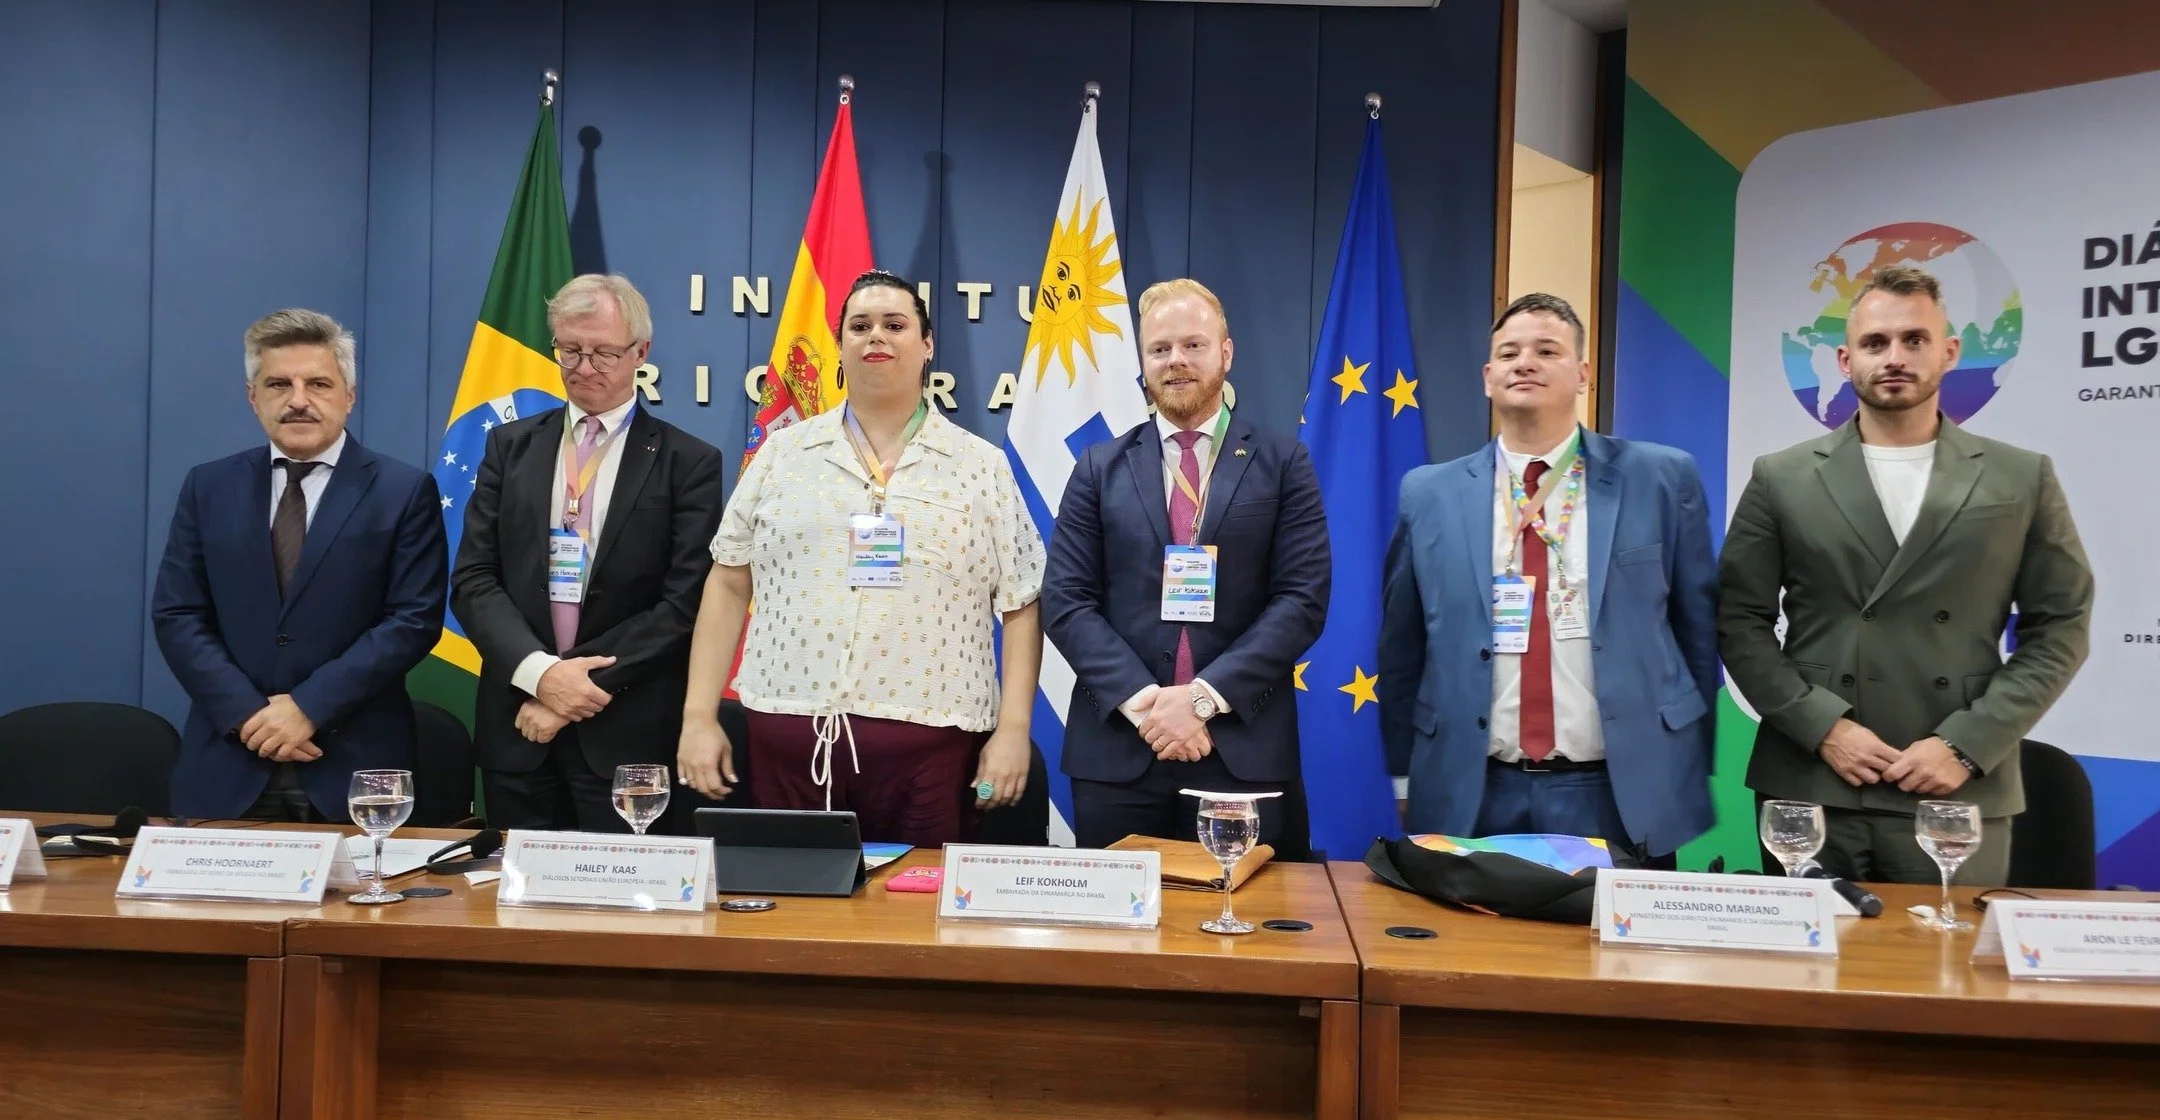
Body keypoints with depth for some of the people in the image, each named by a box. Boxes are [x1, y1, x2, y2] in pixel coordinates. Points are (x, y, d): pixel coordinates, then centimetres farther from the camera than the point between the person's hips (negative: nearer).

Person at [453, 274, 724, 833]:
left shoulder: (688, 462, -1)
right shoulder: (511, 446, 9)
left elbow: (684, 604, -8)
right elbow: (472, 579, 2)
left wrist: (589, 681, -14)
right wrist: (540, 672, -13)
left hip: (628, 735, -3)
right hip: (517, 728, 3)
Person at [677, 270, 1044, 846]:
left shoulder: (982, 467, 5)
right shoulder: (784, 453, 8)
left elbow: (1021, 606, 4)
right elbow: (729, 585, 8)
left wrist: (1013, 729, -4)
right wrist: (699, 716, 3)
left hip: (930, 745, -1)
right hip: (788, 737, 1)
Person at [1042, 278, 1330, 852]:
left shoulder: (1283, 463, 5)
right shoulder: (1100, 467, 8)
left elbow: (1303, 598, -3)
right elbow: (1065, 600, 1)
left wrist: (1205, 696, -13)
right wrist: (1141, 699, -13)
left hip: (1244, 749, -1)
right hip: (1117, 749, 1)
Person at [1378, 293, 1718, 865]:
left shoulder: (1662, 479, 0)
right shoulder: (1429, 495, 2)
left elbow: (1697, 628, 6)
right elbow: (1402, 648, 8)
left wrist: (1690, 772, 8)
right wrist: (1406, 781, 9)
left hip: (1622, 799, 0)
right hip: (1471, 800, 1)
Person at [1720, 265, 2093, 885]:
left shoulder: (2023, 480, 7)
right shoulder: (1781, 479, 5)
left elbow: (2060, 628, 5)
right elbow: (1739, 623, 3)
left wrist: (1966, 745, -6)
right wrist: (1824, 727, -9)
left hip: (1958, 797, 0)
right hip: (1809, 791, 0)